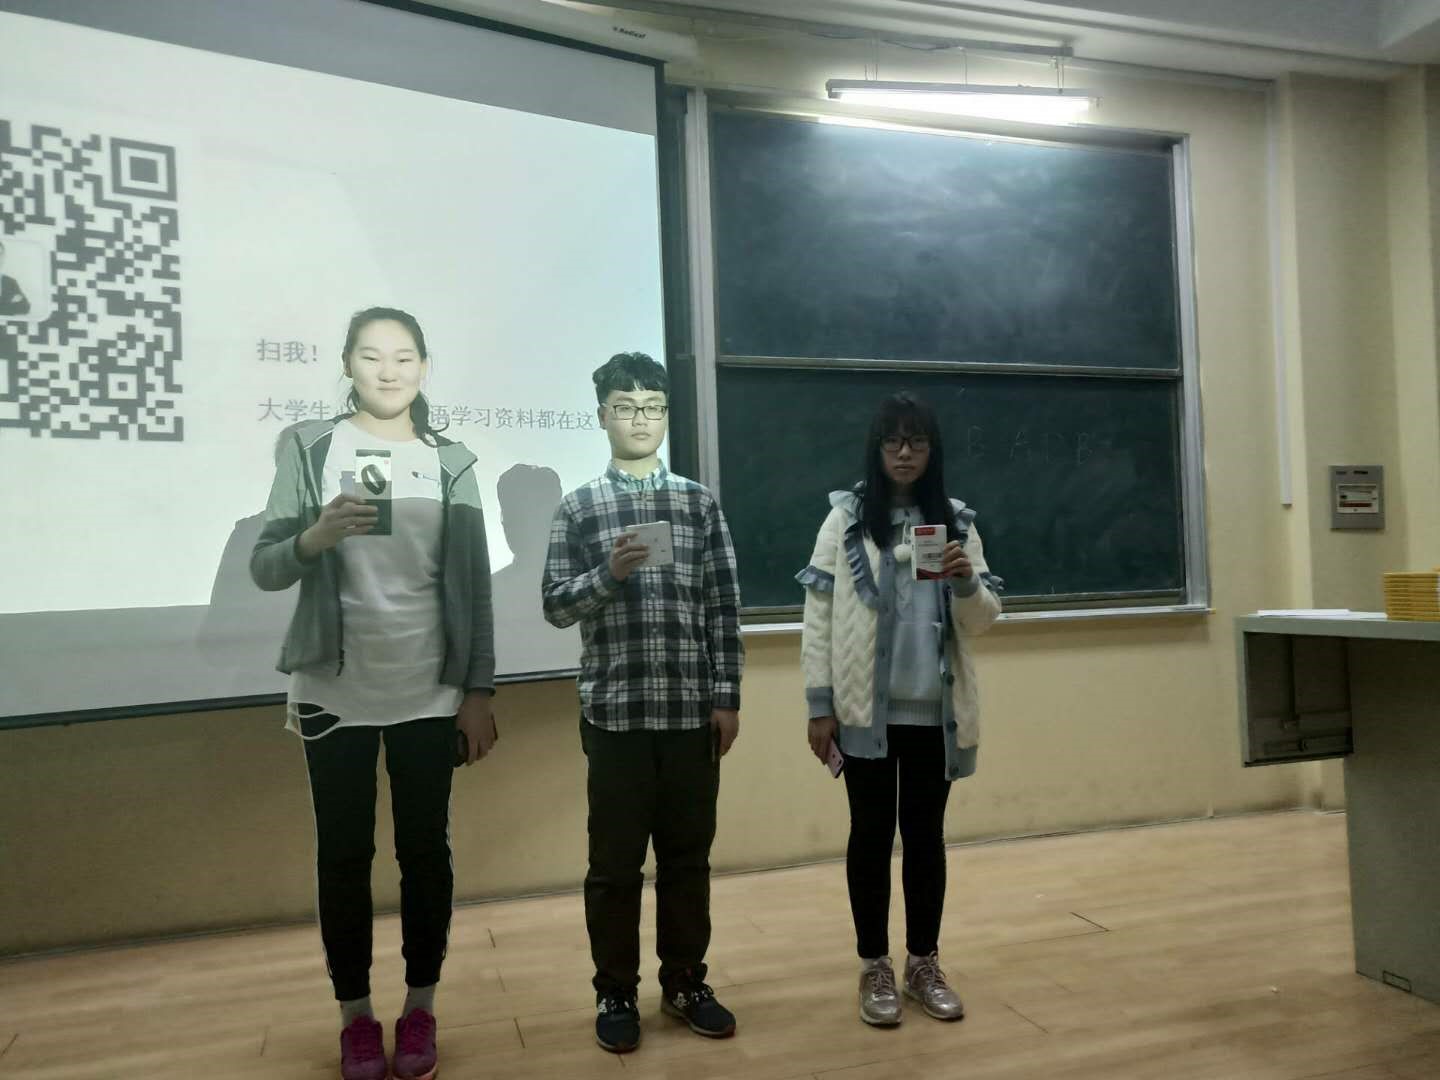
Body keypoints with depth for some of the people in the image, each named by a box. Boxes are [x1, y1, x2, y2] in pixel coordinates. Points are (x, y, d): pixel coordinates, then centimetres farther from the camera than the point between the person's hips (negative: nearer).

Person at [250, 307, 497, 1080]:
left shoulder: (449, 461, 4)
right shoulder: (310, 446, 1)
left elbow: (473, 583, 3)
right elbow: (265, 567, -4)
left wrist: (479, 692, -1)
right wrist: (318, 534, -25)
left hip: (429, 694, 1)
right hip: (334, 693, 0)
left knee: (426, 849, 8)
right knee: (343, 855, 8)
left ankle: (420, 1007, 24)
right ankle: (355, 1014, 24)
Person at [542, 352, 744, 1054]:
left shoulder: (699, 502, 6)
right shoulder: (578, 508, 3)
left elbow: (724, 607, 4)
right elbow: (555, 606, -1)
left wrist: (727, 698, 0)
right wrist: (608, 573, -19)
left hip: (692, 709, 2)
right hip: (615, 711, -1)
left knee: (688, 853, 12)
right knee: (615, 860, 9)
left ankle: (684, 983, 29)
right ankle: (616, 994, 25)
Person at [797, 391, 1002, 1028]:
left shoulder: (956, 522, 5)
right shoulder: (845, 519, -3)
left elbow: (983, 621, 6)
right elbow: (818, 617, -4)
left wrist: (965, 580, -15)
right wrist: (819, 705, -7)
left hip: (935, 711, 3)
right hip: (867, 709, -2)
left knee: (926, 834, 13)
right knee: (872, 833, 9)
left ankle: (924, 963, 28)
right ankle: (874, 968, 23)